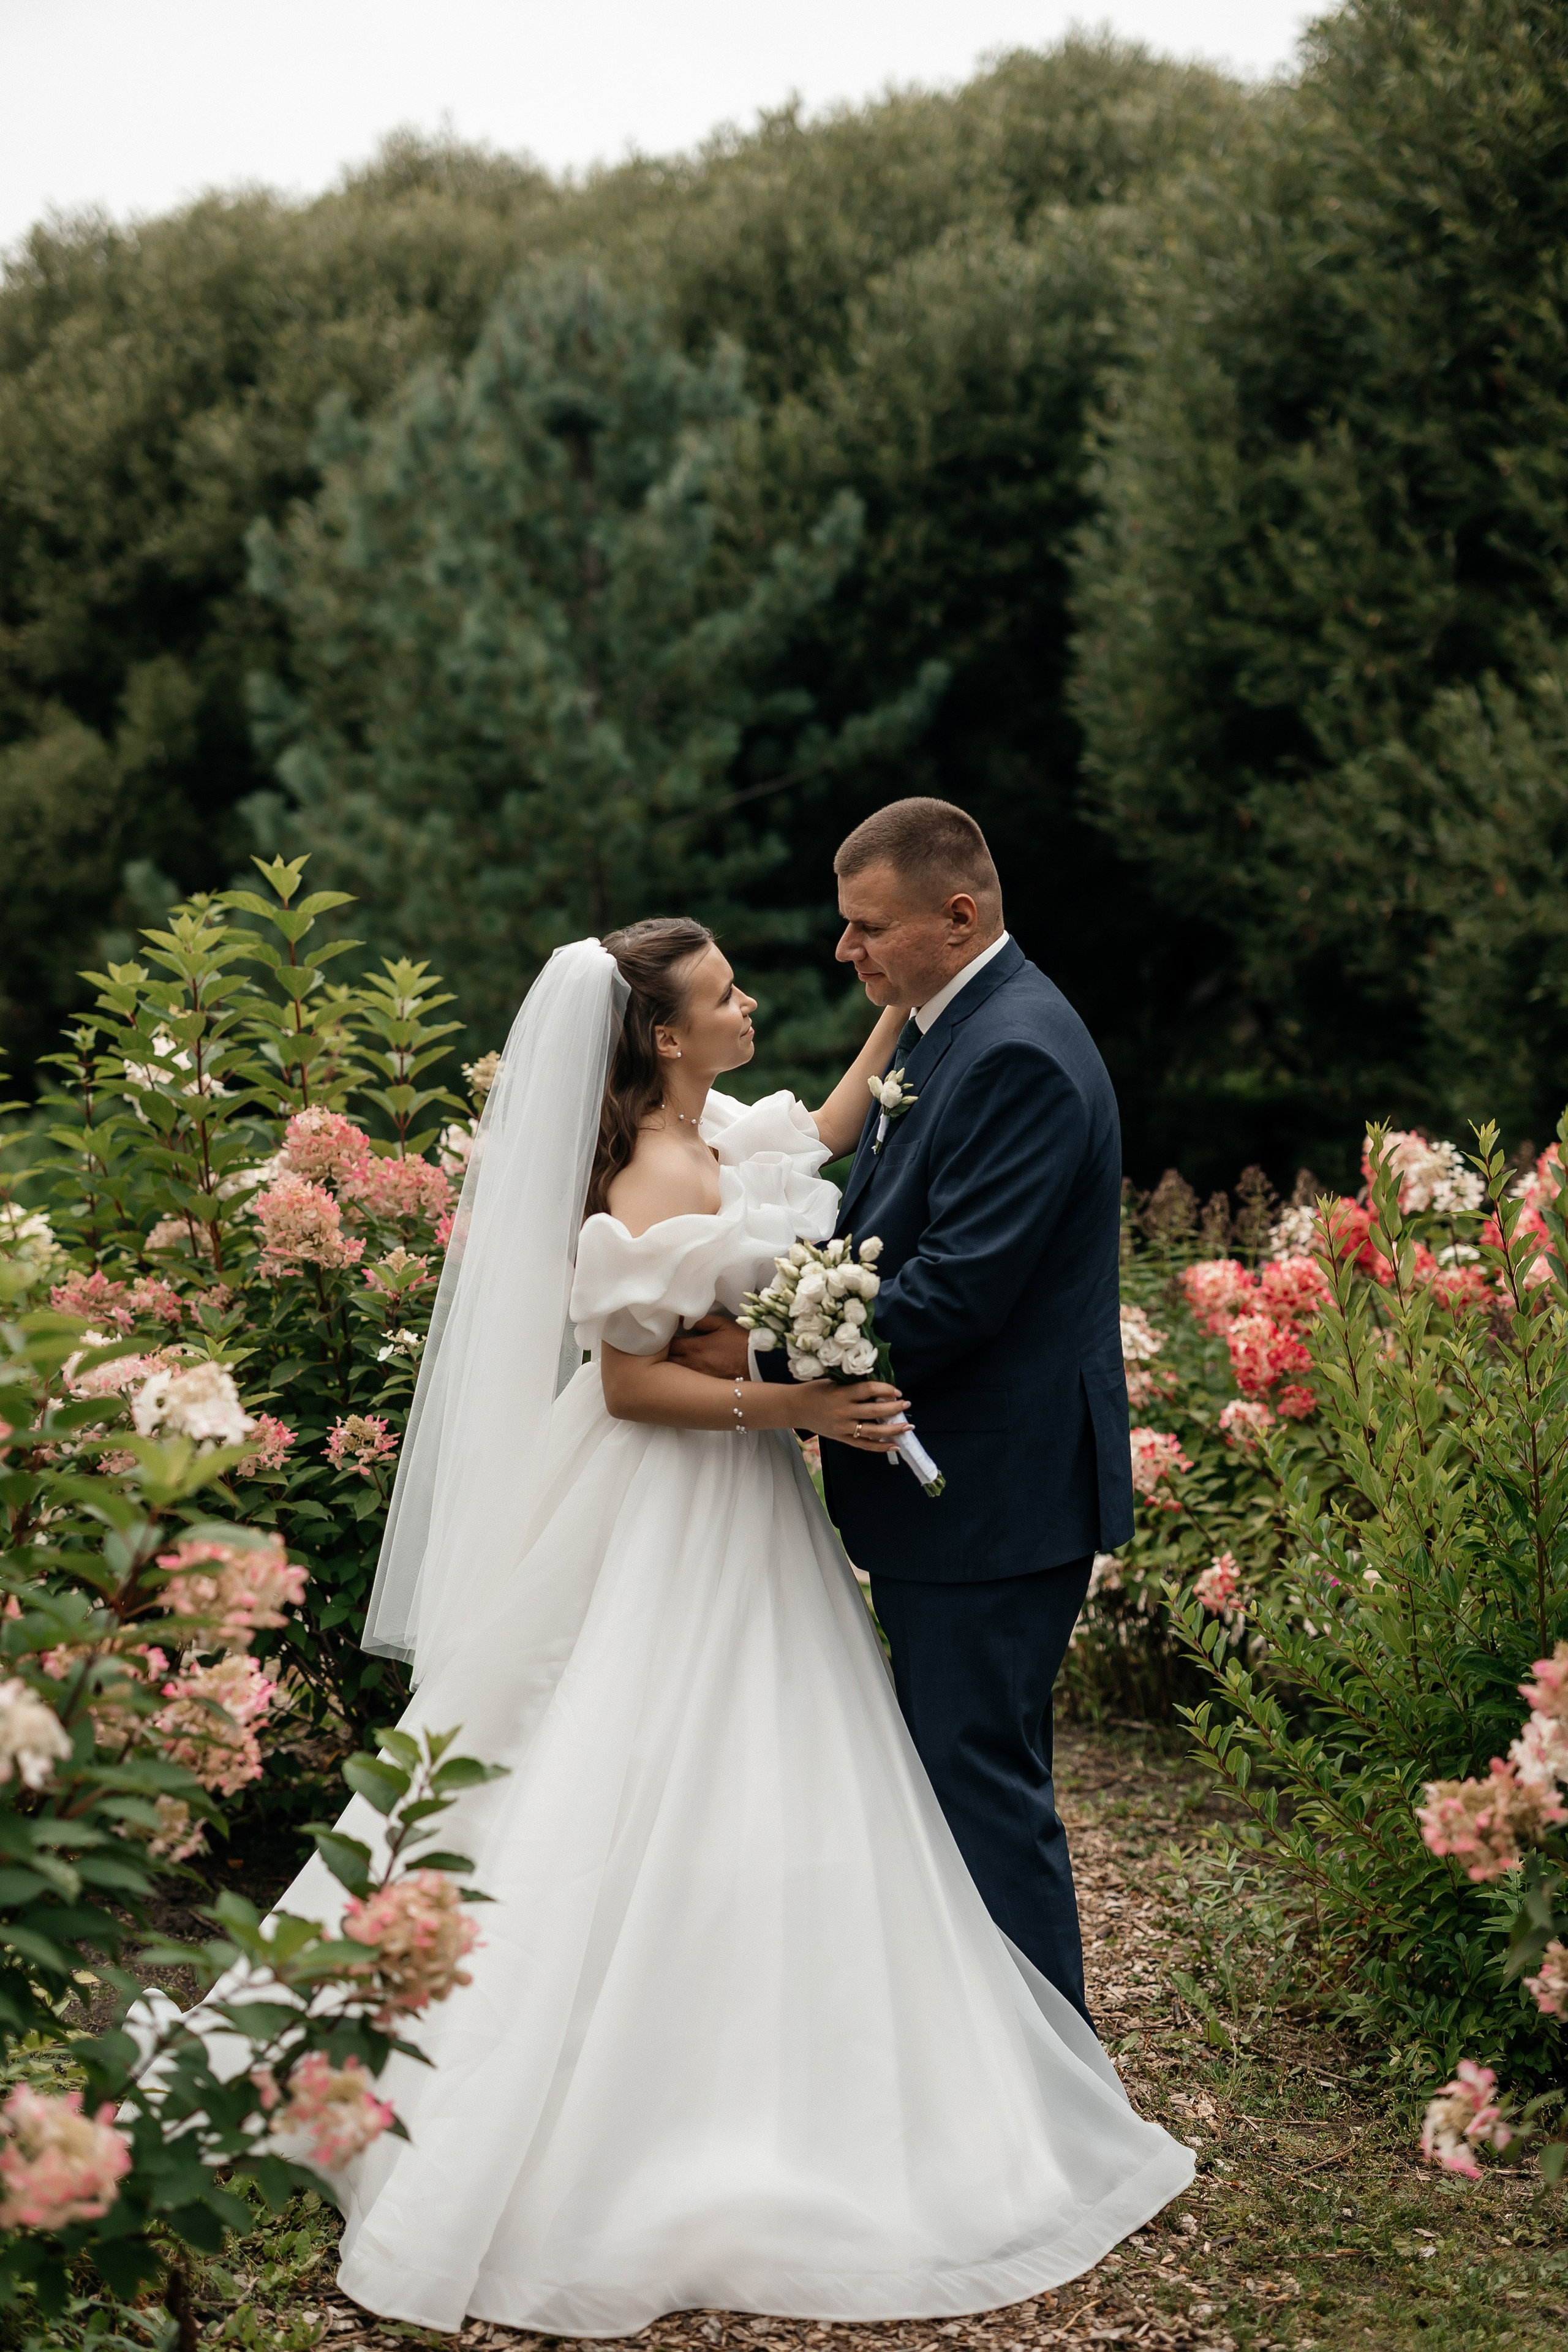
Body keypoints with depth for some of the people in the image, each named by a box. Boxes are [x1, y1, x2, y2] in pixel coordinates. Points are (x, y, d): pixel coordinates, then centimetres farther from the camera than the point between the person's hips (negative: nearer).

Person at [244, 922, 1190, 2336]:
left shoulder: (716, 1134, 5)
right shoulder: (657, 1188, -22)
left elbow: (818, 1138, 25)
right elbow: (628, 1383, -21)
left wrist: (900, 1011, 21)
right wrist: (783, 1404, -27)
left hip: (745, 1504, 9)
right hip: (682, 1526, -9)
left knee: (764, 1801, 15)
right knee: (674, 1808, -2)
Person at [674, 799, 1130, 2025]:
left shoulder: (1019, 1056, -20)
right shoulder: (938, 1028, 13)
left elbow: (955, 1290, -25)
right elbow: (885, 1234, 16)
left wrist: (772, 1357, -18)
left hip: (999, 1496, -11)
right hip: (952, 1484, 11)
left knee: (981, 1775, -2)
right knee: (957, 1764, 18)